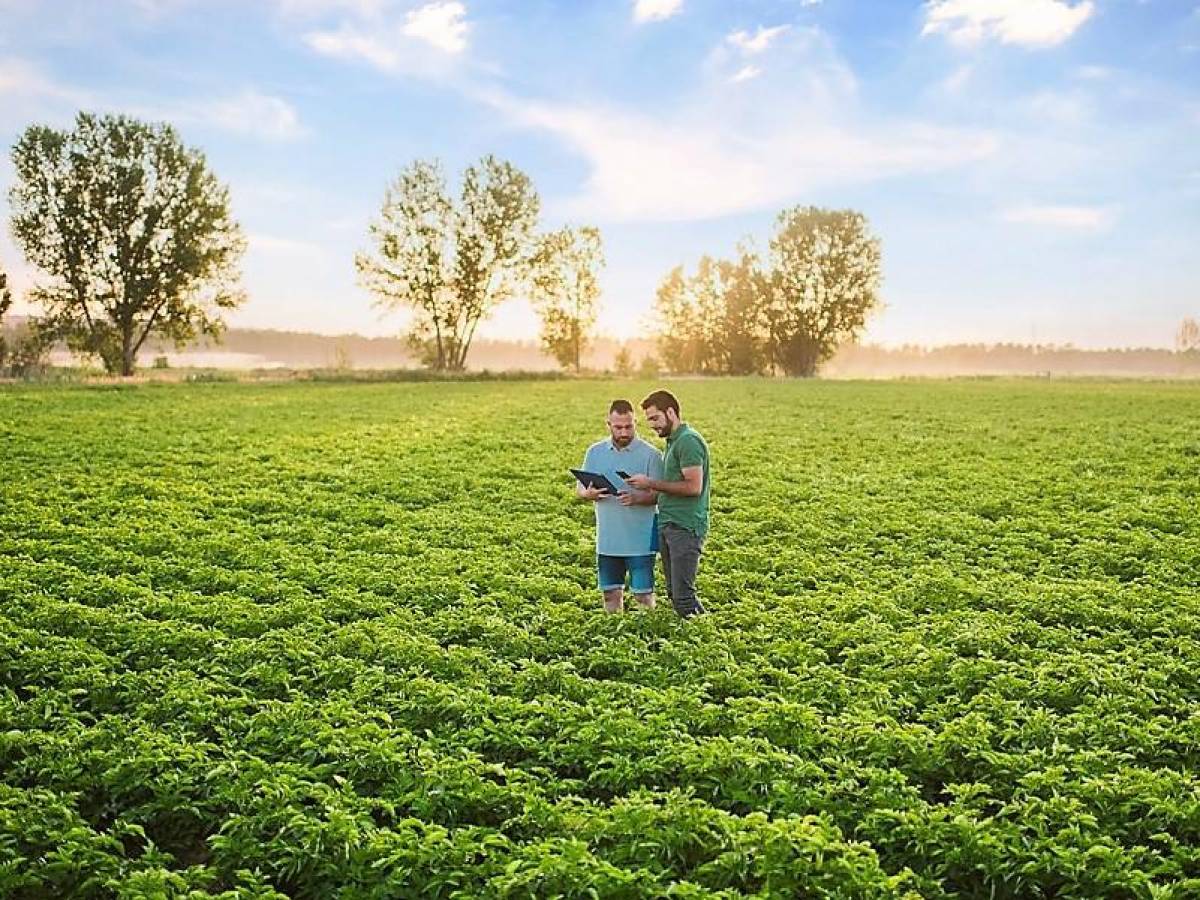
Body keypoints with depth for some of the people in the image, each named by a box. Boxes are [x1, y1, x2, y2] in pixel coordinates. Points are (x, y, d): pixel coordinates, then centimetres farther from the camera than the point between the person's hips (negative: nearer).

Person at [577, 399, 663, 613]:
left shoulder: (650, 454, -6)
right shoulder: (595, 452, 6)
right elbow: (579, 489, 10)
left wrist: (637, 498, -27)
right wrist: (589, 494, -14)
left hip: (640, 540, -4)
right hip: (607, 538, 4)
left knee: (643, 593, 0)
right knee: (611, 593, 12)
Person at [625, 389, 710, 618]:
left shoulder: (689, 440, -13)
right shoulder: (673, 441, 19)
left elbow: (693, 487, -20)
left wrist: (651, 484, -15)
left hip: (685, 527, -10)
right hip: (668, 524, 10)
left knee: (683, 594, -9)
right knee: (673, 591, 11)